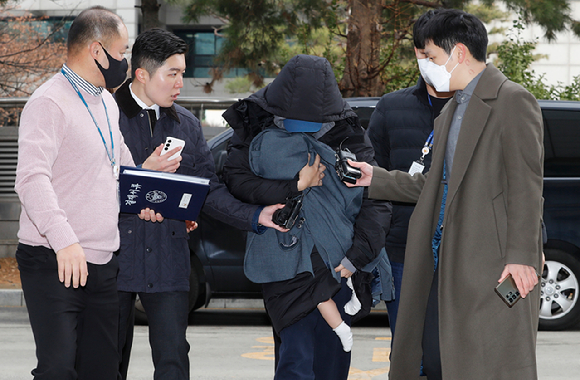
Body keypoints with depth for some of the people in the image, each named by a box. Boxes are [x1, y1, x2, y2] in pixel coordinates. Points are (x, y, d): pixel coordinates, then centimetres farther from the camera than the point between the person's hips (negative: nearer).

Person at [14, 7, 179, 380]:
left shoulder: (107, 103, 18)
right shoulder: (49, 103, -11)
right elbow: (32, 178, -24)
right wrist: (63, 239, -36)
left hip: (104, 263, 8)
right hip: (55, 263, -8)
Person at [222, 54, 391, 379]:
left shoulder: (348, 135, 3)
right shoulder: (259, 130, 2)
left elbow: (375, 199, 2)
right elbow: (237, 181, -2)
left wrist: (357, 255, -8)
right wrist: (292, 187, -14)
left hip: (338, 266, 2)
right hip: (285, 264, -2)